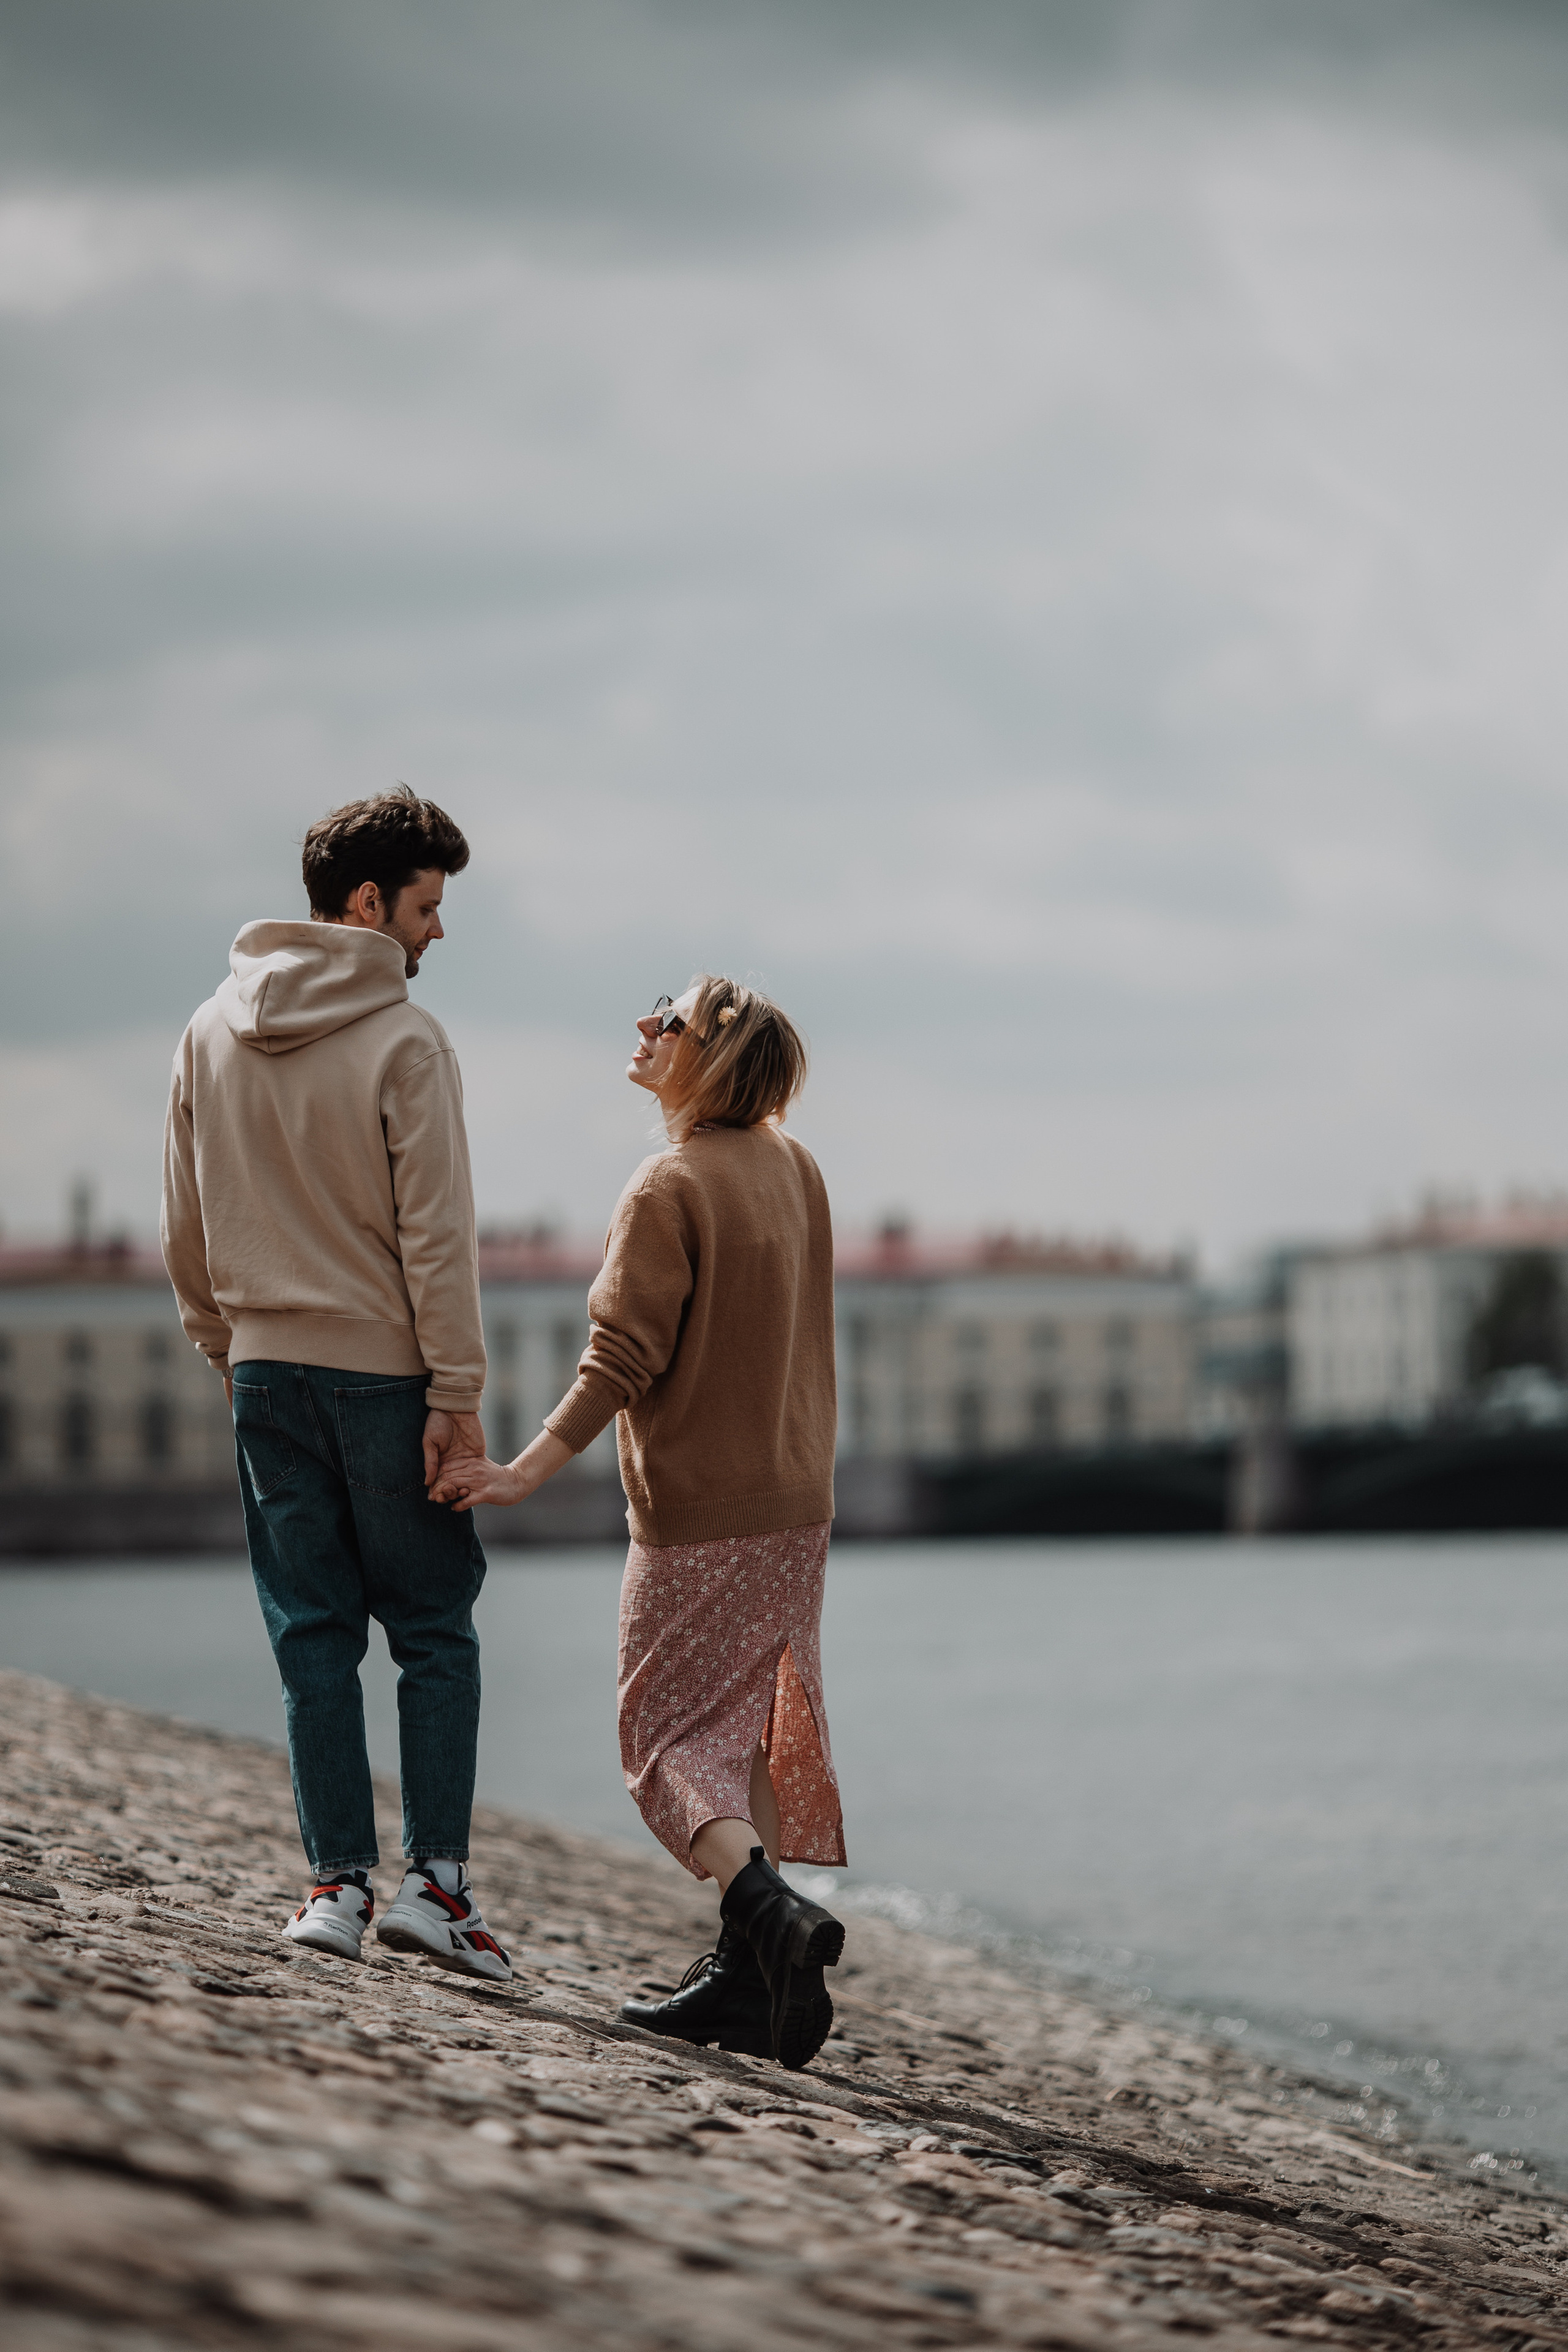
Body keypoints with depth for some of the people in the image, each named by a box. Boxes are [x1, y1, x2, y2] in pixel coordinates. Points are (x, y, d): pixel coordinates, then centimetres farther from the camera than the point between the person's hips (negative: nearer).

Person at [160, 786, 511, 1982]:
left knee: (316, 1634, 9)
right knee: (435, 1632, 5)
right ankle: (436, 1879, 0)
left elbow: (185, 1227, 11)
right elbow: (437, 1236, -14)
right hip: (383, 1371, -5)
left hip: (265, 1373, 5)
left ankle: (339, 1881, 7)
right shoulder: (403, 1042, -12)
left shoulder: (212, 1032, 6)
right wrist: (459, 1396, -12)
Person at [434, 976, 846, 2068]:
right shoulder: (797, 1170, 7)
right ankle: (746, 1977, 10)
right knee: (748, 1734, 11)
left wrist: (524, 1473, -16)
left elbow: (623, 1361, -18)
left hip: (699, 1513, -7)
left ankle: (769, 1906, -23)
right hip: (795, 1507, 7)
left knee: (671, 1739, -2)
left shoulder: (668, 1189, -14)